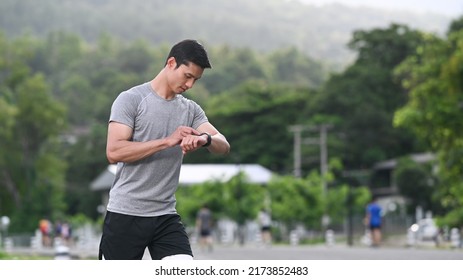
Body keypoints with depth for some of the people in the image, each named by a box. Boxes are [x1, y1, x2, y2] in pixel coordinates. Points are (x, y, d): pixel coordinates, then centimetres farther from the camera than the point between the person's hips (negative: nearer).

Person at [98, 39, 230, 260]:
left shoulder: (190, 109, 10)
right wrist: (168, 141, -22)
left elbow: (223, 146, -2)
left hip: (166, 217, 4)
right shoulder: (131, 99, -6)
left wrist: (205, 139, -26)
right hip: (125, 215, -4)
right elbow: (113, 152, -17)